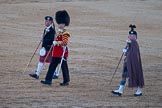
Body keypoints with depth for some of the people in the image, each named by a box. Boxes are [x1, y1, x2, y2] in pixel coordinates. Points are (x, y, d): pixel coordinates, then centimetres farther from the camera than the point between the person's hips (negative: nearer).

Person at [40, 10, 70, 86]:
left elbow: (65, 42, -25)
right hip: (56, 54, 9)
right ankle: (48, 80, 4)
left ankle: (66, 81, 8)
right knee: (52, 66, 5)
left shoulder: (65, 34, -12)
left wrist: (56, 42, -26)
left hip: (62, 54, -9)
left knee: (64, 68, 0)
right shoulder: (59, 33, 16)